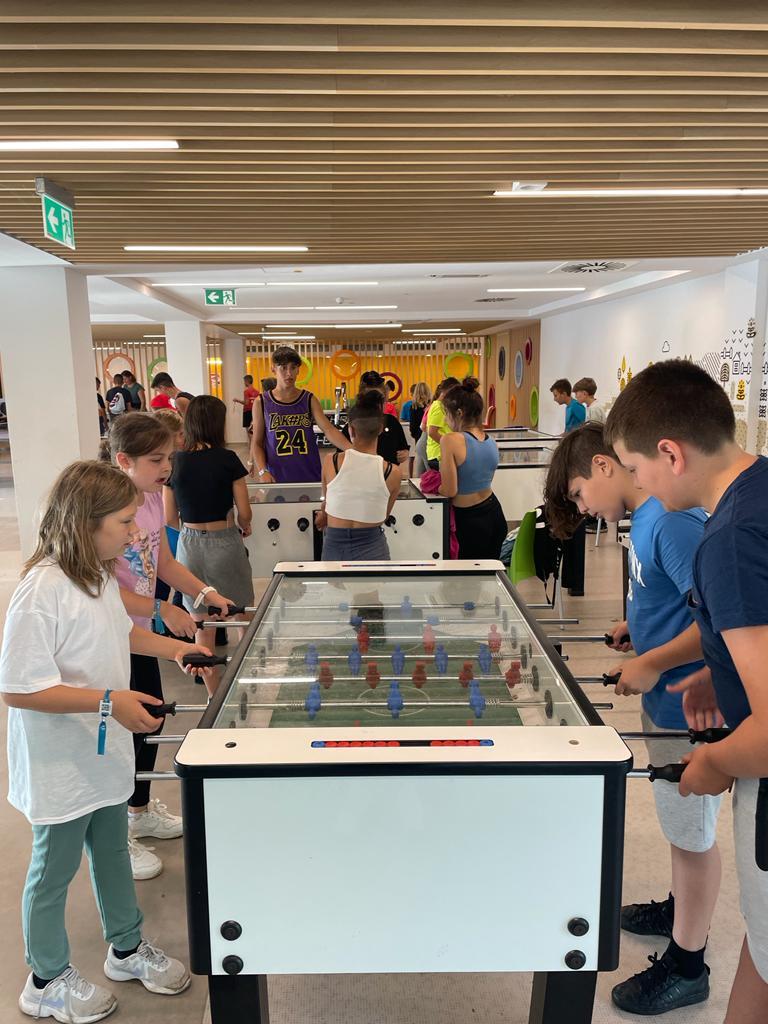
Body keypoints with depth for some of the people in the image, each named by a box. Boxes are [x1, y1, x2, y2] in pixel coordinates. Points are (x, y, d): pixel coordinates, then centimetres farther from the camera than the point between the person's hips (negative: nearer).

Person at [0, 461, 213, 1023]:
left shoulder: (101, 574, -1)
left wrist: (173, 647, 6)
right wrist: (107, 700, -31)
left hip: (106, 755, 8)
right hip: (61, 769, -8)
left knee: (113, 851, 25)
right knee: (55, 870, 14)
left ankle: (127, 948, 46)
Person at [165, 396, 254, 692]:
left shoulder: (175, 462, -2)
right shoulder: (227, 460, -10)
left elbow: (170, 518, 2)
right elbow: (244, 512, -8)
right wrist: (244, 528, 14)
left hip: (189, 545, 3)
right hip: (224, 542, -2)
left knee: (202, 626, 11)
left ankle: (214, 695, 21)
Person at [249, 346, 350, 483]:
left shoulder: (309, 400, 2)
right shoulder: (261, 403, 0)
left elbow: (329, 430, -8)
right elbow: (257, 443, 2)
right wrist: (263, 471, -13)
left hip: (309, 476, 1)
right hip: (276, 478, -1)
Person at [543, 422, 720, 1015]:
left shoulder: (673, 520, -26)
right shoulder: (647, 515, 4)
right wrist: (639, 624, 5)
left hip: (688, 707, -9)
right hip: (666, 700, 9)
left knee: (693, 831, 9)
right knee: (683, 822, 27)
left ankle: (686, 966, 28)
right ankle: (683, 910, 49)